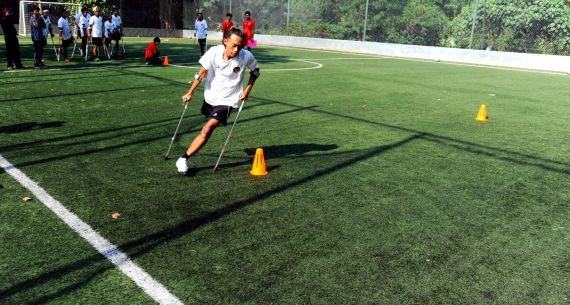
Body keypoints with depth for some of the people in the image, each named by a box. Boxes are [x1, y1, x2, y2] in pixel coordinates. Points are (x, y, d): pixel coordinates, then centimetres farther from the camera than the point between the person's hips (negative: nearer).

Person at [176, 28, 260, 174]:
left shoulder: (247, 56, -19)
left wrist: (247, 90, -6)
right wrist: (190, 92, -1)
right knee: (208, 128, 22)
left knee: (207, 129, -18)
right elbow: (202, 73, -3)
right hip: (210, 96, 3)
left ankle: (183, 159, -14)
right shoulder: (214, 52, -17)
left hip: (227, 100, -3)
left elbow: (255, 70, 3)